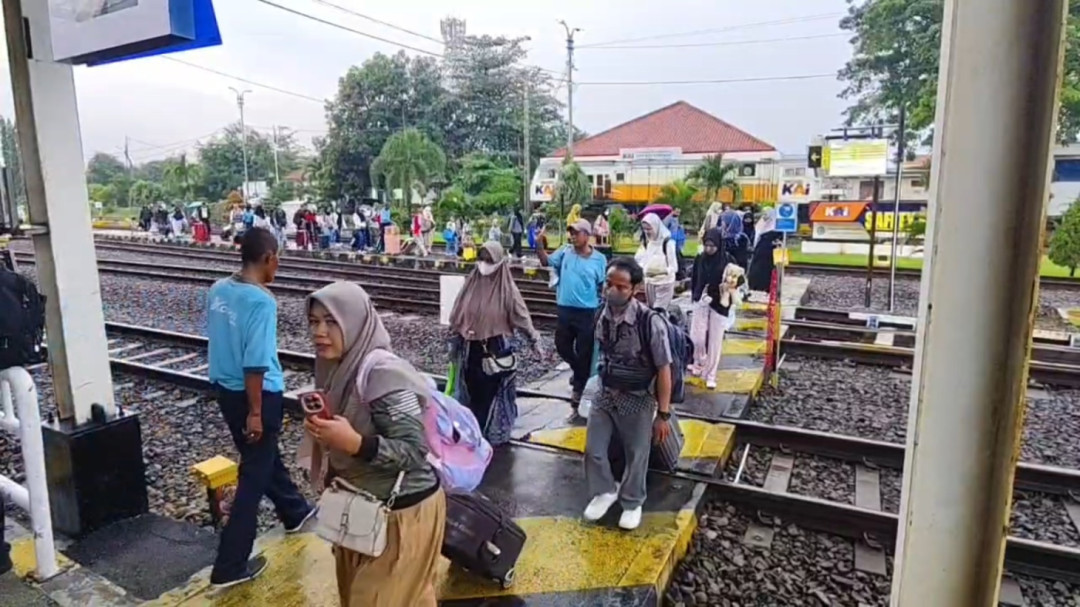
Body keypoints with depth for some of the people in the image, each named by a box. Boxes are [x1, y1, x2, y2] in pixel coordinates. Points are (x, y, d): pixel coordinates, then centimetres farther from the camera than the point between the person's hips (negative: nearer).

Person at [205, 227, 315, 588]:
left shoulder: (218, 290, 0)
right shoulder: (261, 301, -24)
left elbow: (216, 337, 12)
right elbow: (255, 364, -25)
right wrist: (255, 412, -17)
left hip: (224, 388, 9)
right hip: (257, 394, -9)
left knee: (264, 457, 25)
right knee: (254, 475, 6)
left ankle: (295, 513, 48)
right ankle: (230, 566, 15)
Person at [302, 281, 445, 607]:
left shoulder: (384, 375, -27)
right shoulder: (339, 367, -1)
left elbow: (415, 450, -27)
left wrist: (354, 443, -36)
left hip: (402, 512, -8)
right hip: (363, 507, 9)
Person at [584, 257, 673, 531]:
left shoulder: (650, 322, -24)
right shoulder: (602, 316, -8)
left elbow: (663, 369, -17)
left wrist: (663, 414, -14)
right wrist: (603, 389, 13)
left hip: (637, 401, -4)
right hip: (605, 395, 4)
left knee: (636, 456, 13)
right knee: (593, 450, 10)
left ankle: (632, 502, 41)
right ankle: (604, 491, 40)